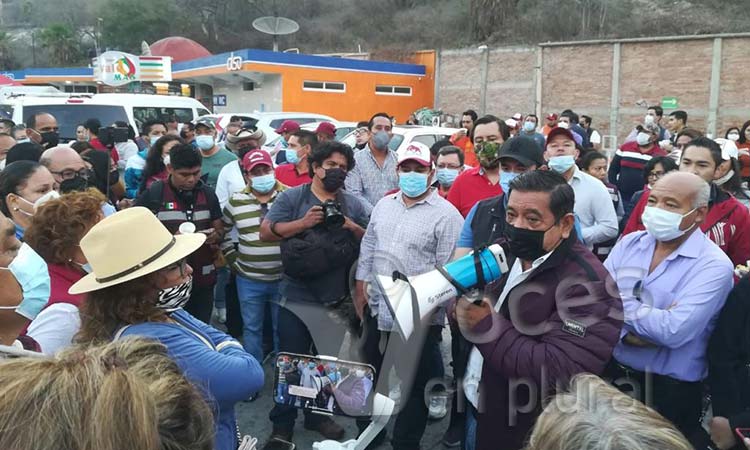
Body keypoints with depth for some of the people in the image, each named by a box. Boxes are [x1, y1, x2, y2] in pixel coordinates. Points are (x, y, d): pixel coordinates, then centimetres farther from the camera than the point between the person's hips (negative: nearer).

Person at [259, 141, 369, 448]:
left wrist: (353, 227, -12)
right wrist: (303, 222, -20)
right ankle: (282, 424, 22)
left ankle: (318, 414, 38)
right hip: (296, 297, -3)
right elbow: (265, 232, -9)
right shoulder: (291, 198, -2)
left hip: (338, 299, 3)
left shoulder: (354, 204, 6)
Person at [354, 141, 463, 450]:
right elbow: (368, 247, 15)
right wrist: (361, 286, 10)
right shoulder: (383, 205, 8)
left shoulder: (447, 215, -12)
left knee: (413, 386, 8)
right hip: (377, 310, 6)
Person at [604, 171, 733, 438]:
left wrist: (618, 300, -16)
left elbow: (674, 331, -27)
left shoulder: (714, 265, -15)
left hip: (670, 390, -4)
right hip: (611, 370, 5)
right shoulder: (629, 243, 1)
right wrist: (627, 334, -24)